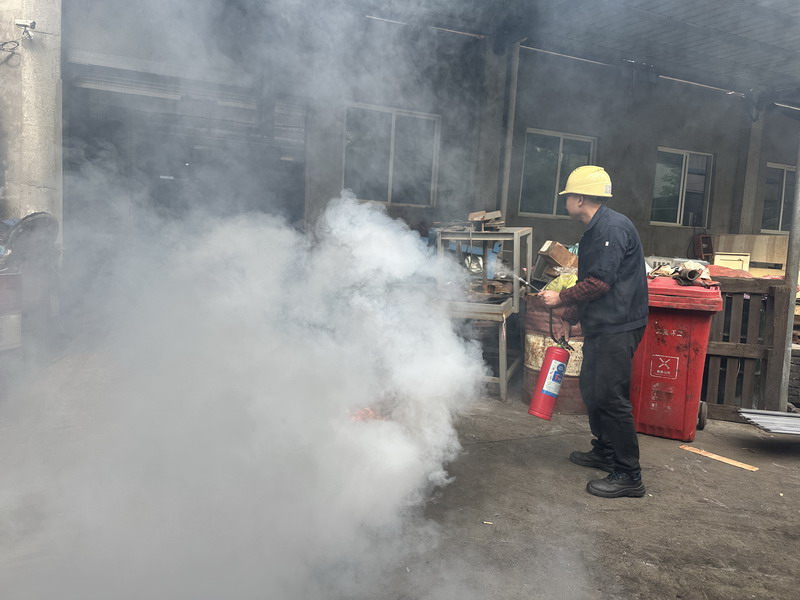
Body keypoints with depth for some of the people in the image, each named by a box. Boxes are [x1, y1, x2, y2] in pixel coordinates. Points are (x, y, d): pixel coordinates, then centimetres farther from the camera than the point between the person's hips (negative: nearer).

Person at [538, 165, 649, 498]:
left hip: (618, 327, -11)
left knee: (610, 396, -9)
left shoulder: (613, 228, -16)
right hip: (600, 325, 11)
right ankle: (604, 451, 35)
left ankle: (628, 475, 1)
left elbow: (599, 283, -22)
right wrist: (569, 318, 26)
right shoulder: (594, 231, 17)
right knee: (592, 389, 18)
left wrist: (561, 298, -10)